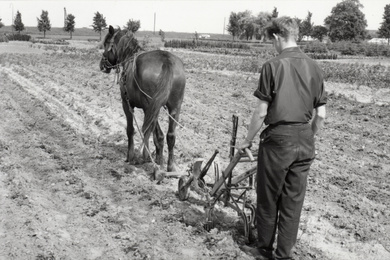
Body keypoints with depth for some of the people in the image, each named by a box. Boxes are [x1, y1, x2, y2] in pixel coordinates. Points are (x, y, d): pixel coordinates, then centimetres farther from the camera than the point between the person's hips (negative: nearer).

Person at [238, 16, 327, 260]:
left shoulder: (273, 66, -11)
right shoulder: (314, 67, 3)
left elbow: (261, 113, -11)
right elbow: (321, 115, 4)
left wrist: (248, 140, 2)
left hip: (278, 139, -4)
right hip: (305, 142, 5)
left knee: (268, 199, 12)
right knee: (293, 200, 13)